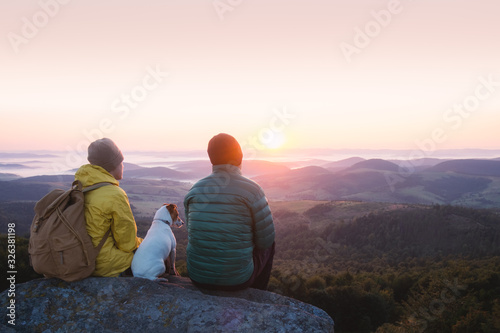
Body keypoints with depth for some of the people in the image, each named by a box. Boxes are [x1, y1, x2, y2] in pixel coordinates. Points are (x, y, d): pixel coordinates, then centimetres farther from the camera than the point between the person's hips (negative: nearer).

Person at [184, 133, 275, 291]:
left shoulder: (194, 190, -1)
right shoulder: (251, 189, -15)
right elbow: (265, 240, -11)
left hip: (197, 276, 5)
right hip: (237, 279, -4)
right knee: (268, 247, 25)